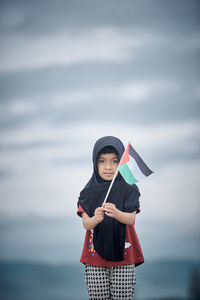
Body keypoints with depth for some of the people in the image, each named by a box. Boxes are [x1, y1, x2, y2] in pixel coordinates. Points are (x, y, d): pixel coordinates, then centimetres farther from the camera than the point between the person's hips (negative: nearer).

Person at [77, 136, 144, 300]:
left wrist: (116, 213, -35)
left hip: (123, 256, -1)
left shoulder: (129, 189, -2)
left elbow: (131, 219, -14)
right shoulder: (89, 192, 2)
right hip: (95, 256, 1)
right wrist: (95, 219, -31)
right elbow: (86, 224, -8)